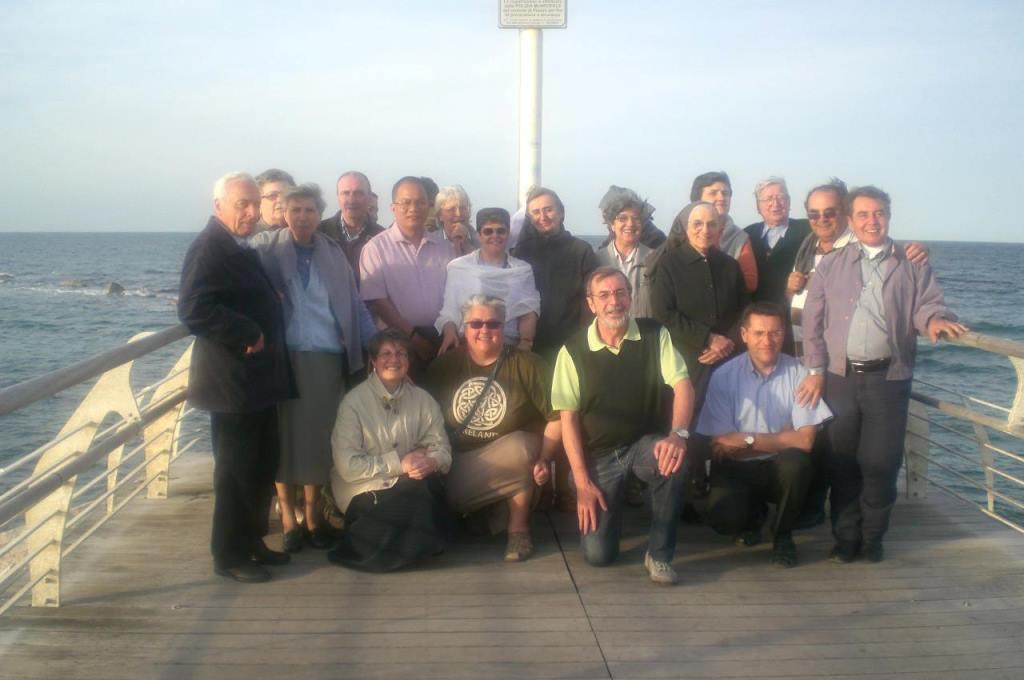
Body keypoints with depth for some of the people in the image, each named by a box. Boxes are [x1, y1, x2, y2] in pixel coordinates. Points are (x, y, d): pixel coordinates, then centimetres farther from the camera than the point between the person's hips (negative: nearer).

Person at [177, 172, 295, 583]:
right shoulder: (209, 248, -14)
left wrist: (265, 338, 12)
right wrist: (248, 335, -21)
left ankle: (252, 541, 28)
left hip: (259, 378, 9)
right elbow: (193, 309, -26)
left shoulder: (242, 248, 15)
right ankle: (230, 555, 13)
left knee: (262, 465, 15)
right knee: (236, 471, 0)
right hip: (232, 380, -9)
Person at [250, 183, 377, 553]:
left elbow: (355, 306, 11)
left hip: (327, 359, 2)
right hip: (283, 357, -2)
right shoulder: (265, 246, 3)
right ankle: (288, 517, 17)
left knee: (319, 438, 7)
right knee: (285, 436, 5)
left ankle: (312, 513, 21)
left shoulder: (333, 253, 11)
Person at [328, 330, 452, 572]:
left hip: (408, 487, 4)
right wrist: (399, 464, -21)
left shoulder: (423, 400, 3)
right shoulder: (354, 401, -9)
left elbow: (443, 450, 0)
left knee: (430, 486, -29)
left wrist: (431, 462, -25)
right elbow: (347, 466, -15)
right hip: (364, 491, -4)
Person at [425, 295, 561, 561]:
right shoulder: (444, 366, 4)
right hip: (458, 462, 2)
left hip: (514, 452, -2)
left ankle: (518, 528, -10)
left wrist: (543, 460, -18)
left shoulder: (527, 364, -4)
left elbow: (556, 418, -6)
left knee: (519, 448, -36)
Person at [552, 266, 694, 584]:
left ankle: (659, 554, -13)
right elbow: (568, 418, -7)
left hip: (645, 443, 1)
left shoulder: (654, 334, -5)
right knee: (597, 553, -10)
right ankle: (609, 504, 27)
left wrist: (678, 434, -33)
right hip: (598, 455, 0)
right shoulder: (573, 351, -7)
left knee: (672, 462, -36)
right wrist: (582, 482, -12)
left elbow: (682, 385, -12)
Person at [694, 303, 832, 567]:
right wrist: (781, 440, -14)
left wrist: (748, 440, -16)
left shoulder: (798, 373, -7)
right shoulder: (724, 376, -8)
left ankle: (782, 535, -3)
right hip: (736, 469, 0)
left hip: (780, 469, 1)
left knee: (795, 461, -33)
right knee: (724, 519, -28)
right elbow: (720, 448, -10)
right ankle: (752, 515, 13)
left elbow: (804, 441, -12)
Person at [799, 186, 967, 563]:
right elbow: (813, 320, 6)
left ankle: (872, 536, 19)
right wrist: (815, 370, -1)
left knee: (881, 462, 0)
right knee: (841, 461, 5)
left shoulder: (913, 266, 8)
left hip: (889, 378, -1)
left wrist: (935, 320, -24)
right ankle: (846, 536, 20)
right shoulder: (831, 266, 9)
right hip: (839, 377, 1)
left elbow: (928, 304, 1)